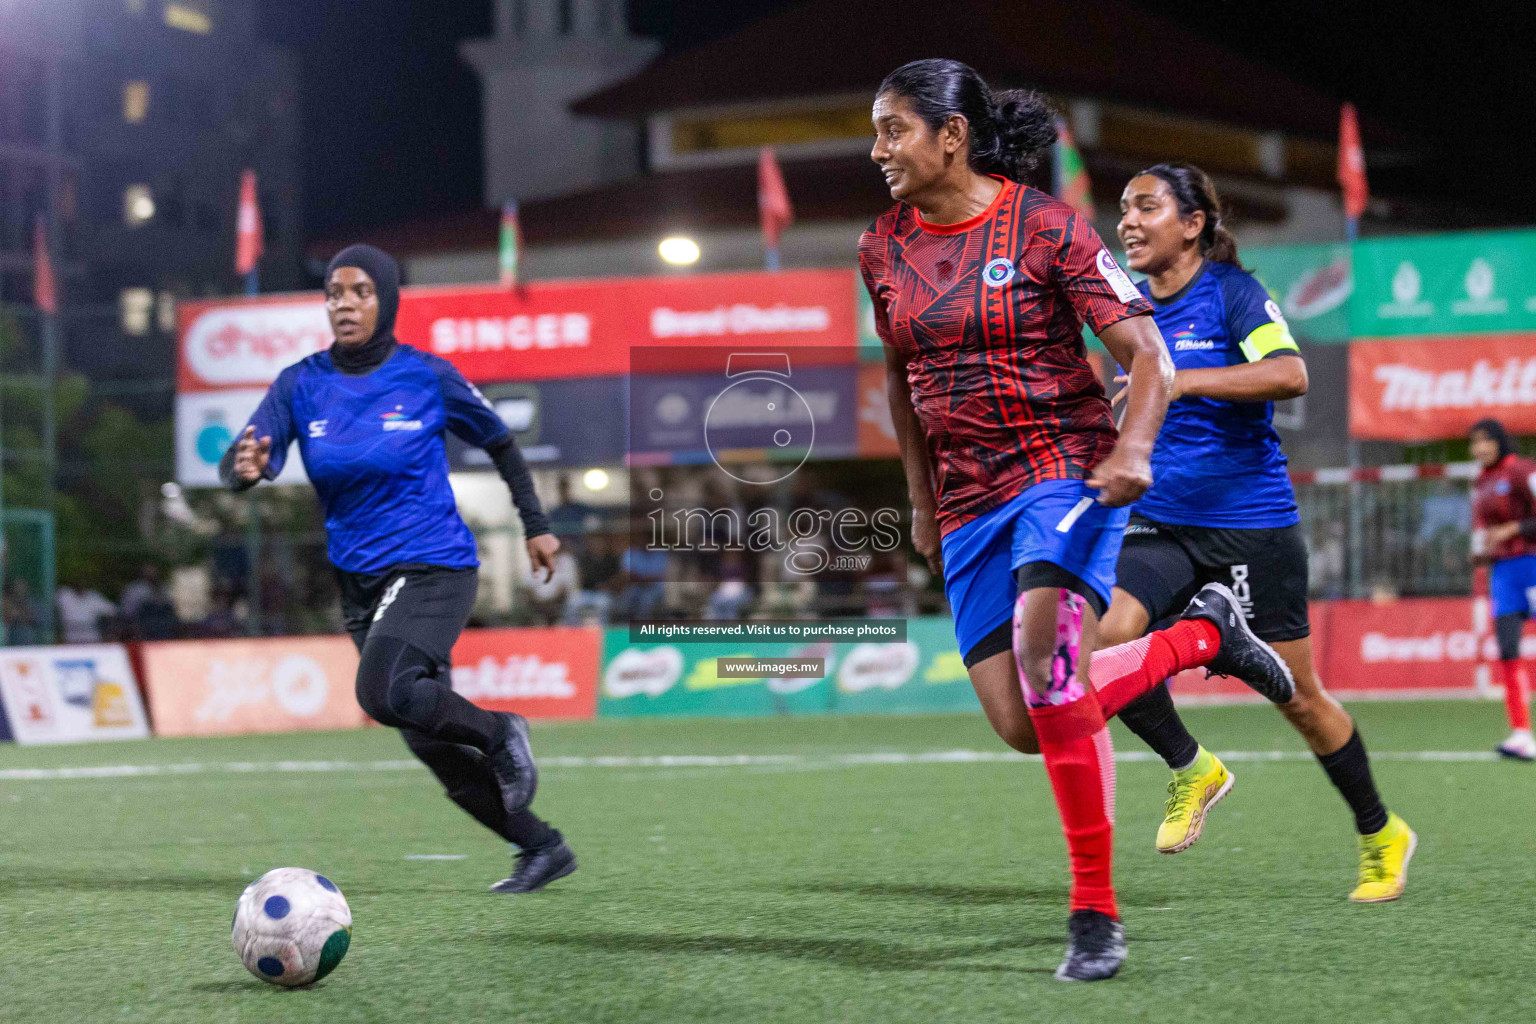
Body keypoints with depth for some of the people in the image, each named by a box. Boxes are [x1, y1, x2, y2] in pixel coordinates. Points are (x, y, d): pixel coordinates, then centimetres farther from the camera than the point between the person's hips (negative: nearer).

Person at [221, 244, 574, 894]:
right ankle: (542, 848, 23)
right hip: (359, 583, 5)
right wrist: (246, 467, -36)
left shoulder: (426, 377, -8)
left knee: (381, 691, -30)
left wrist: (535, 525, 9)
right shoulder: (301, 385, -1)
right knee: (431, 742, 8)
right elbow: (240, 465, -13)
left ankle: (499, 734, -4)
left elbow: (499, 443, 8)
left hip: (434, 568, -5)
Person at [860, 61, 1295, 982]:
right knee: (1024, 725, -5)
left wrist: (1132, 449, -27)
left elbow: (1149, 356, -10)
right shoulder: (884, 248, 7)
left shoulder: (1046, 228, -9)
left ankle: (1096, 909, -21)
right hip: (970, 499, 6)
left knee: (1042, 640, -31)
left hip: (1066, 466, -6)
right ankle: (1204, 636, 21)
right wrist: (923, 503, 22)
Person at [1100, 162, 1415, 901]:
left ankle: (1382, 835, 25)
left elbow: (1288, 374, -27)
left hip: (1251, 525, -5)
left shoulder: (1232, 291, -9)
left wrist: (1180, 380, -34)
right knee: (1108, 638, -23)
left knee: (1297, 696, 4)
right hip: (1159, 527, 5)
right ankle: (1191, 769, 0)